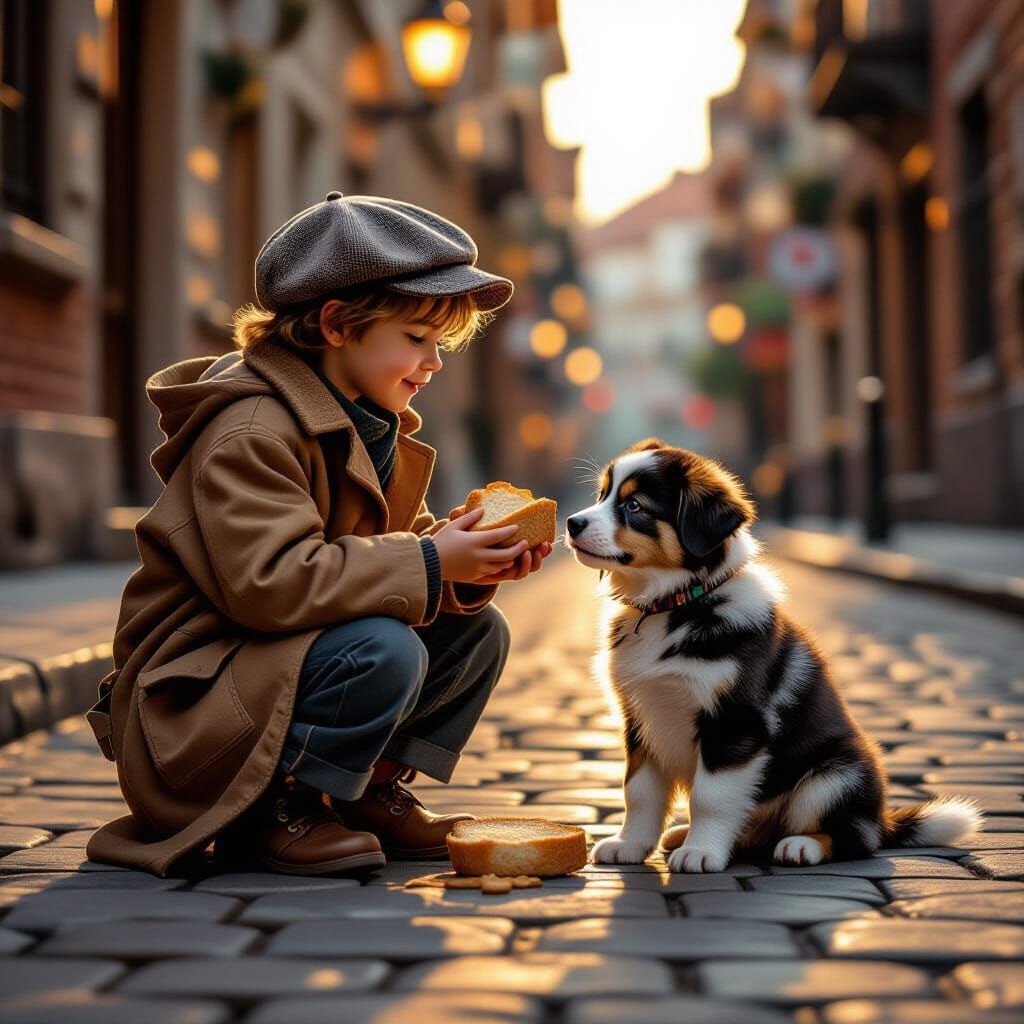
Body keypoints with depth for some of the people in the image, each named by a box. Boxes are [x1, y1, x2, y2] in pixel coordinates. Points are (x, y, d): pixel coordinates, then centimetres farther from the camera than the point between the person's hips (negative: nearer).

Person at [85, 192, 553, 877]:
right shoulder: (250, 430, -20)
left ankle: (373, 791, 8)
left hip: (278, 662, 9)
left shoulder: (372, 426, 12)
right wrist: (429, 564, -29)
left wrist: (472, 564, -10)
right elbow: (269, 580, -32)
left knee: (476, 631, 0)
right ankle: (270, 814, -14)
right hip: (189, 698, -9)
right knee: (385, 652, -32)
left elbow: (403, 541, 13)